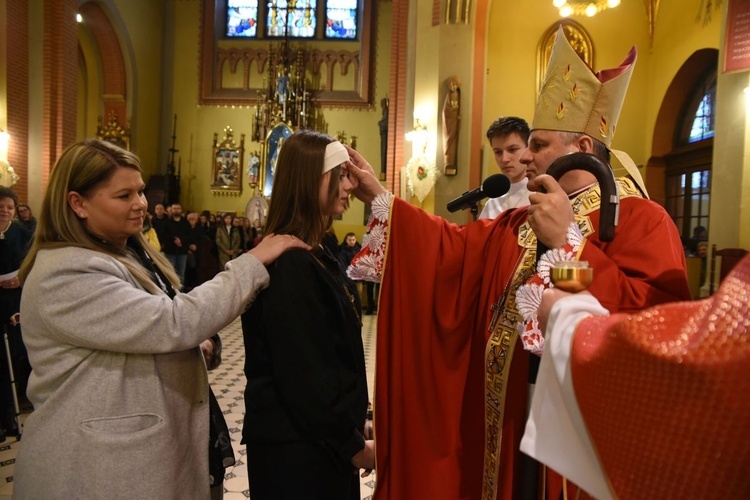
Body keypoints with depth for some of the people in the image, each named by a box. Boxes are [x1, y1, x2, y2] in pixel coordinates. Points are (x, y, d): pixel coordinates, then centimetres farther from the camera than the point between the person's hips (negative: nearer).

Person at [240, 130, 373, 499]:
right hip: (295, 448, -9)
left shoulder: (318, 254, 7)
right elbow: (304, 374, -24)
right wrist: (351, 443, -12)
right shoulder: (289, 263, -23)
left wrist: (352, 426, 12)